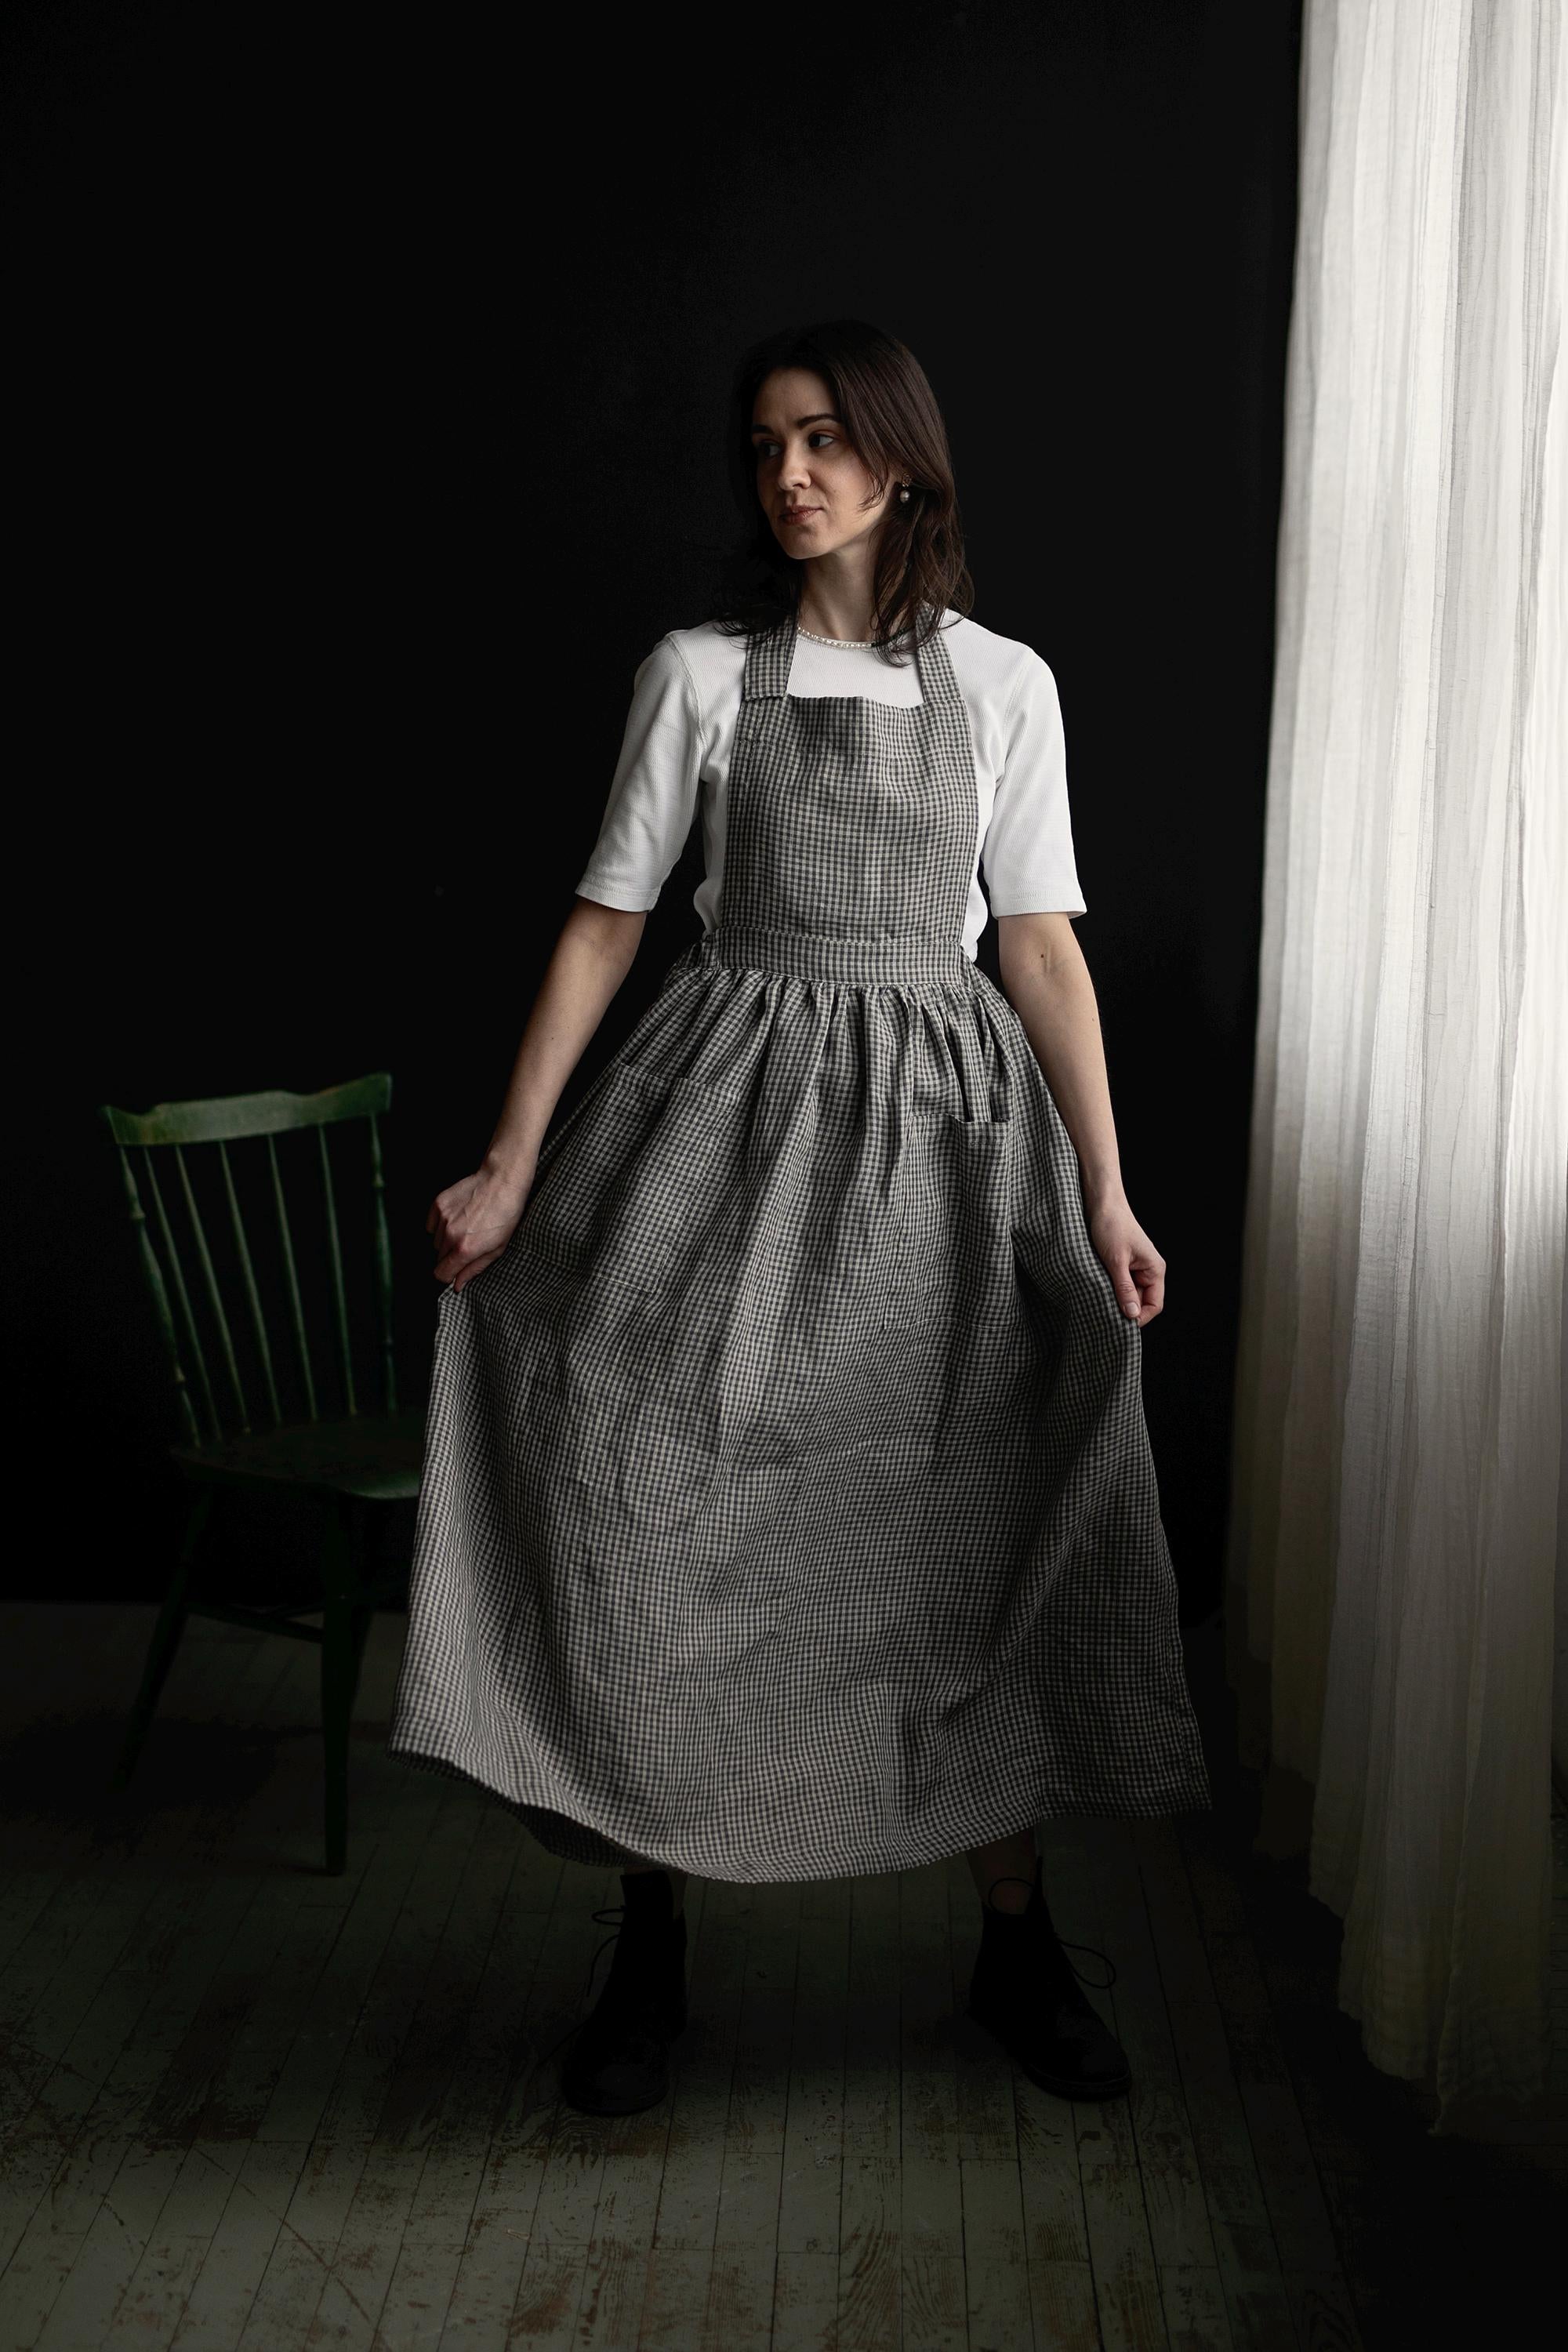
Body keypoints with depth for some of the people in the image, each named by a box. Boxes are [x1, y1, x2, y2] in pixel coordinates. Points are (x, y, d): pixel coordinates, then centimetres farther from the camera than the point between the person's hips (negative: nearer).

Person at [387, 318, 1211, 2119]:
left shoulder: (1002, 684, 4)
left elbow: (1042, 951, 3)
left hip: (942, 1120, 1)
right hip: (737, 1107, -1)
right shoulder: (700, 671, 2)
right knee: (648, 1505, -6)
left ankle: (1017, 1941, 20)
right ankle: (651, 1938, 11)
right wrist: (511, 1167, -5)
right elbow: (605, 924, 1)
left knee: (978, 1525, 4)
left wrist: (1105, 1196, -1)